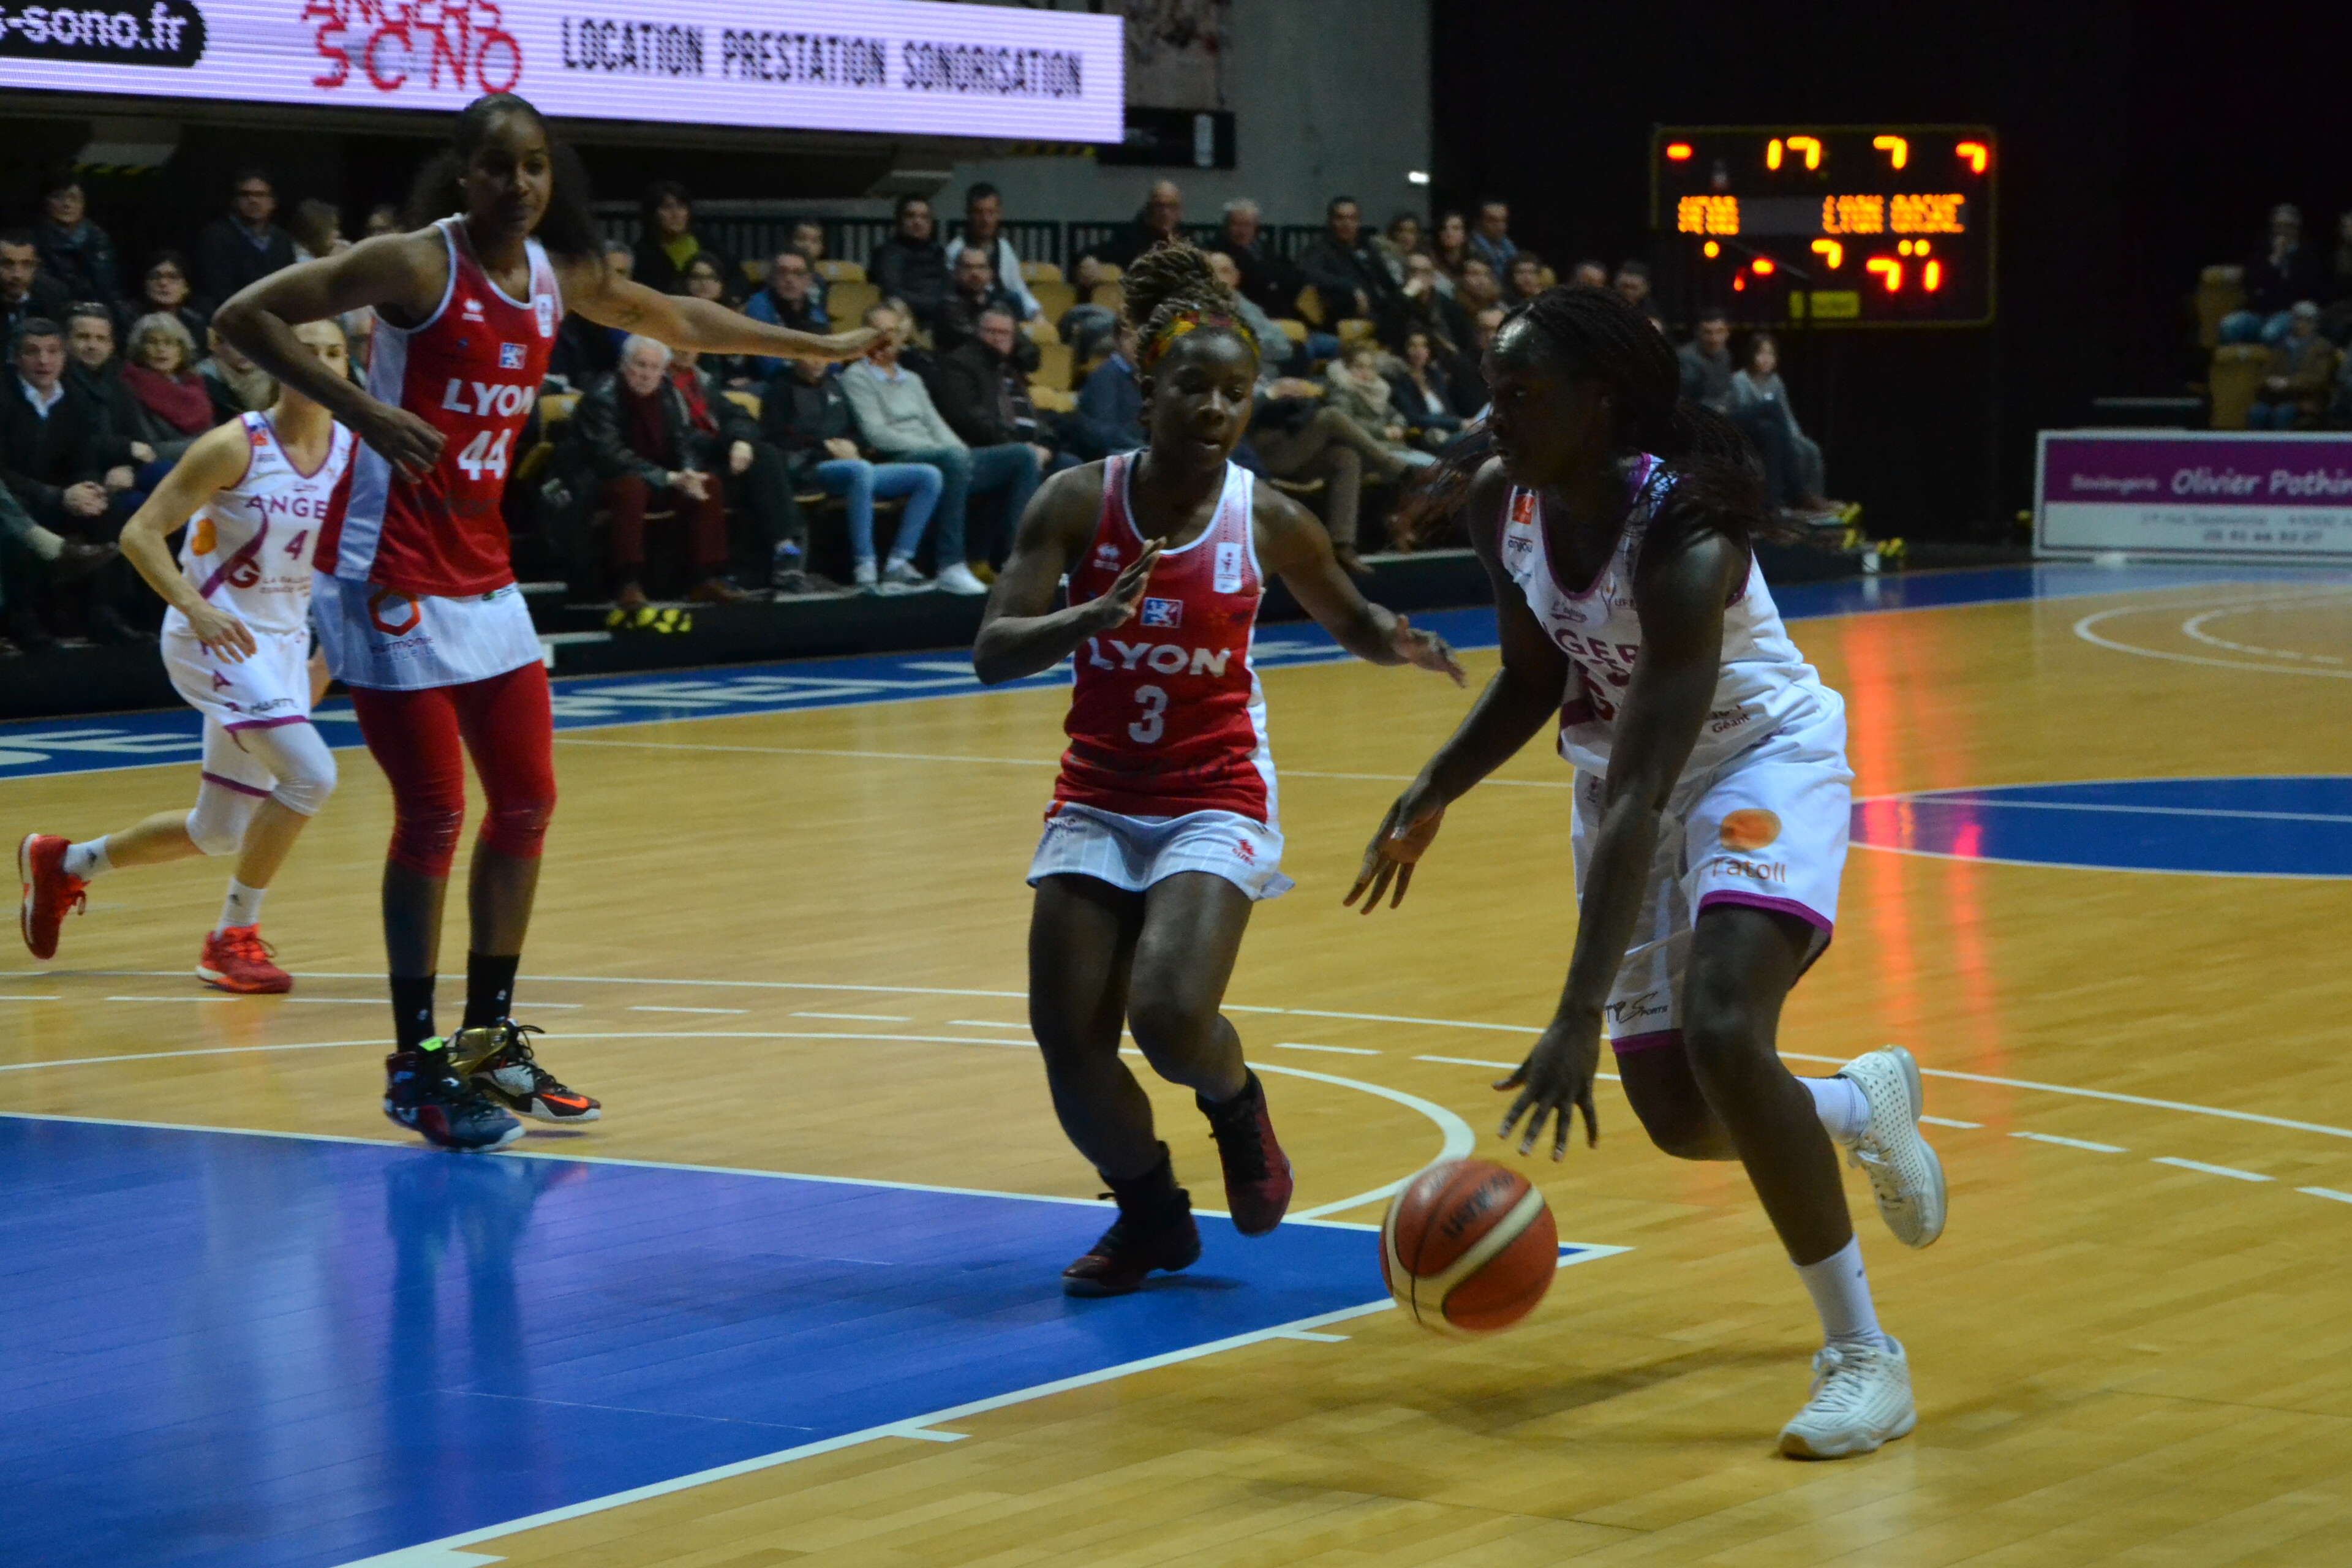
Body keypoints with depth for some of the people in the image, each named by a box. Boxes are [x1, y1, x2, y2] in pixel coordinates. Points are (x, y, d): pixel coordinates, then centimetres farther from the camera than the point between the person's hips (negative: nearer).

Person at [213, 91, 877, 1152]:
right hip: (390, 573, -8)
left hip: (482, 573, 8)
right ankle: (415, 1062, 5)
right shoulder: (417, 265, -15)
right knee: (433, 812, -7)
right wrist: (362, 409, -28)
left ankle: (488, 1037, 24)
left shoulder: (559, 277, 5)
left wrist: (814, 348, 29)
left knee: (527, 801, 10)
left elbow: (672, 319, 24)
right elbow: (244, 317, -19)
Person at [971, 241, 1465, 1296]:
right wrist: (1092, 616, -32)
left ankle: (1237, 1105, 12)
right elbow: (992, 655, -13)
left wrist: (1404, 646, -12)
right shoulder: (1079, 501, -8)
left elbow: (1351, 623, 11)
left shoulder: (1265, 520, -6)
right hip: (1097, 799, 2)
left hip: (1215, 800, -2)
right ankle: (1151, 1216, 23)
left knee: (1170, 1017, -25)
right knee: (1068, 1048, -6)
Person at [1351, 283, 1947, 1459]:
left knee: (1721, 1030, -31)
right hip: (1626, 772, 7)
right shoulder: (1501, 501, -13)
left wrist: (1579, 1018, -45)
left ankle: (1862, 1356, -17)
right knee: (1679, 1119, 7)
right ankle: (1867, 1102, 42)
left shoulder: (1685, 536, -34)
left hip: (1764, 761, -7)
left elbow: (1639, 793, -40)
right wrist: (1433, 796, -3)